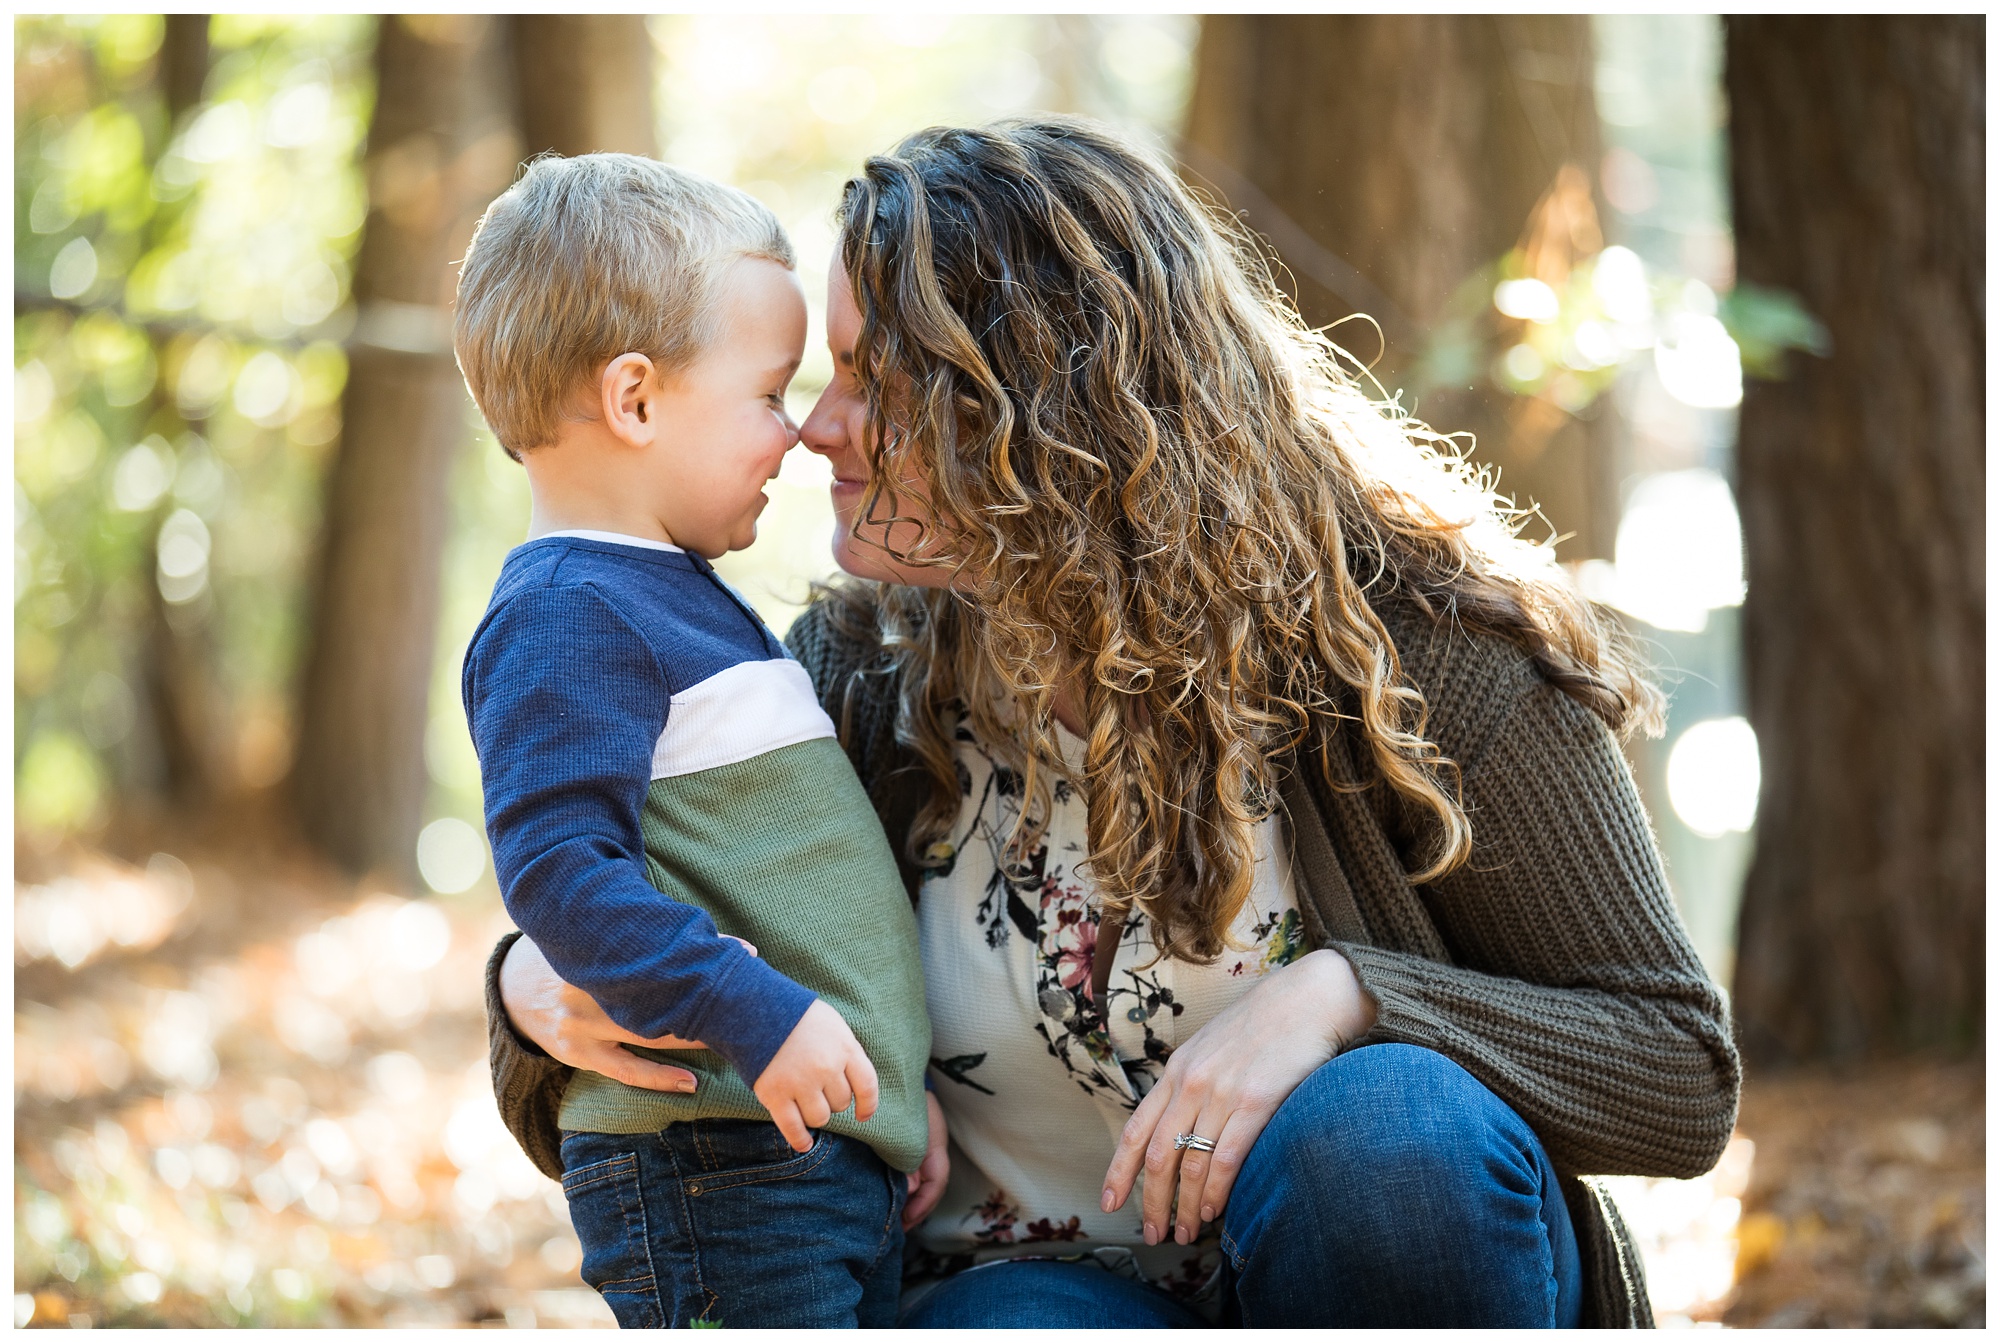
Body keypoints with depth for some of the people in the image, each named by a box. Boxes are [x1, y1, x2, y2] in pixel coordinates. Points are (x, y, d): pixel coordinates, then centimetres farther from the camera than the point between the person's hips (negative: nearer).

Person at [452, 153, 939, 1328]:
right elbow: (558, 868, -22)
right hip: (717, 1170, -10)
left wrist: (903, 1073, 27)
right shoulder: (568, 616, -12)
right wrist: (754, 1014, -26)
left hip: (845, 1144, 10)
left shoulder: (693, 607, 20)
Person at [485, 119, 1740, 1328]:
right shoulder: (860, 681, -2)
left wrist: (1341, 998, -26)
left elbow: (1683, 1072, -9)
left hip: (1393, 1266, 1)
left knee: (1385, 1136, -34)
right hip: (1046, 1290, 0)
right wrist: (544, 997, -18)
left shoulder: (1410, 636, -11)